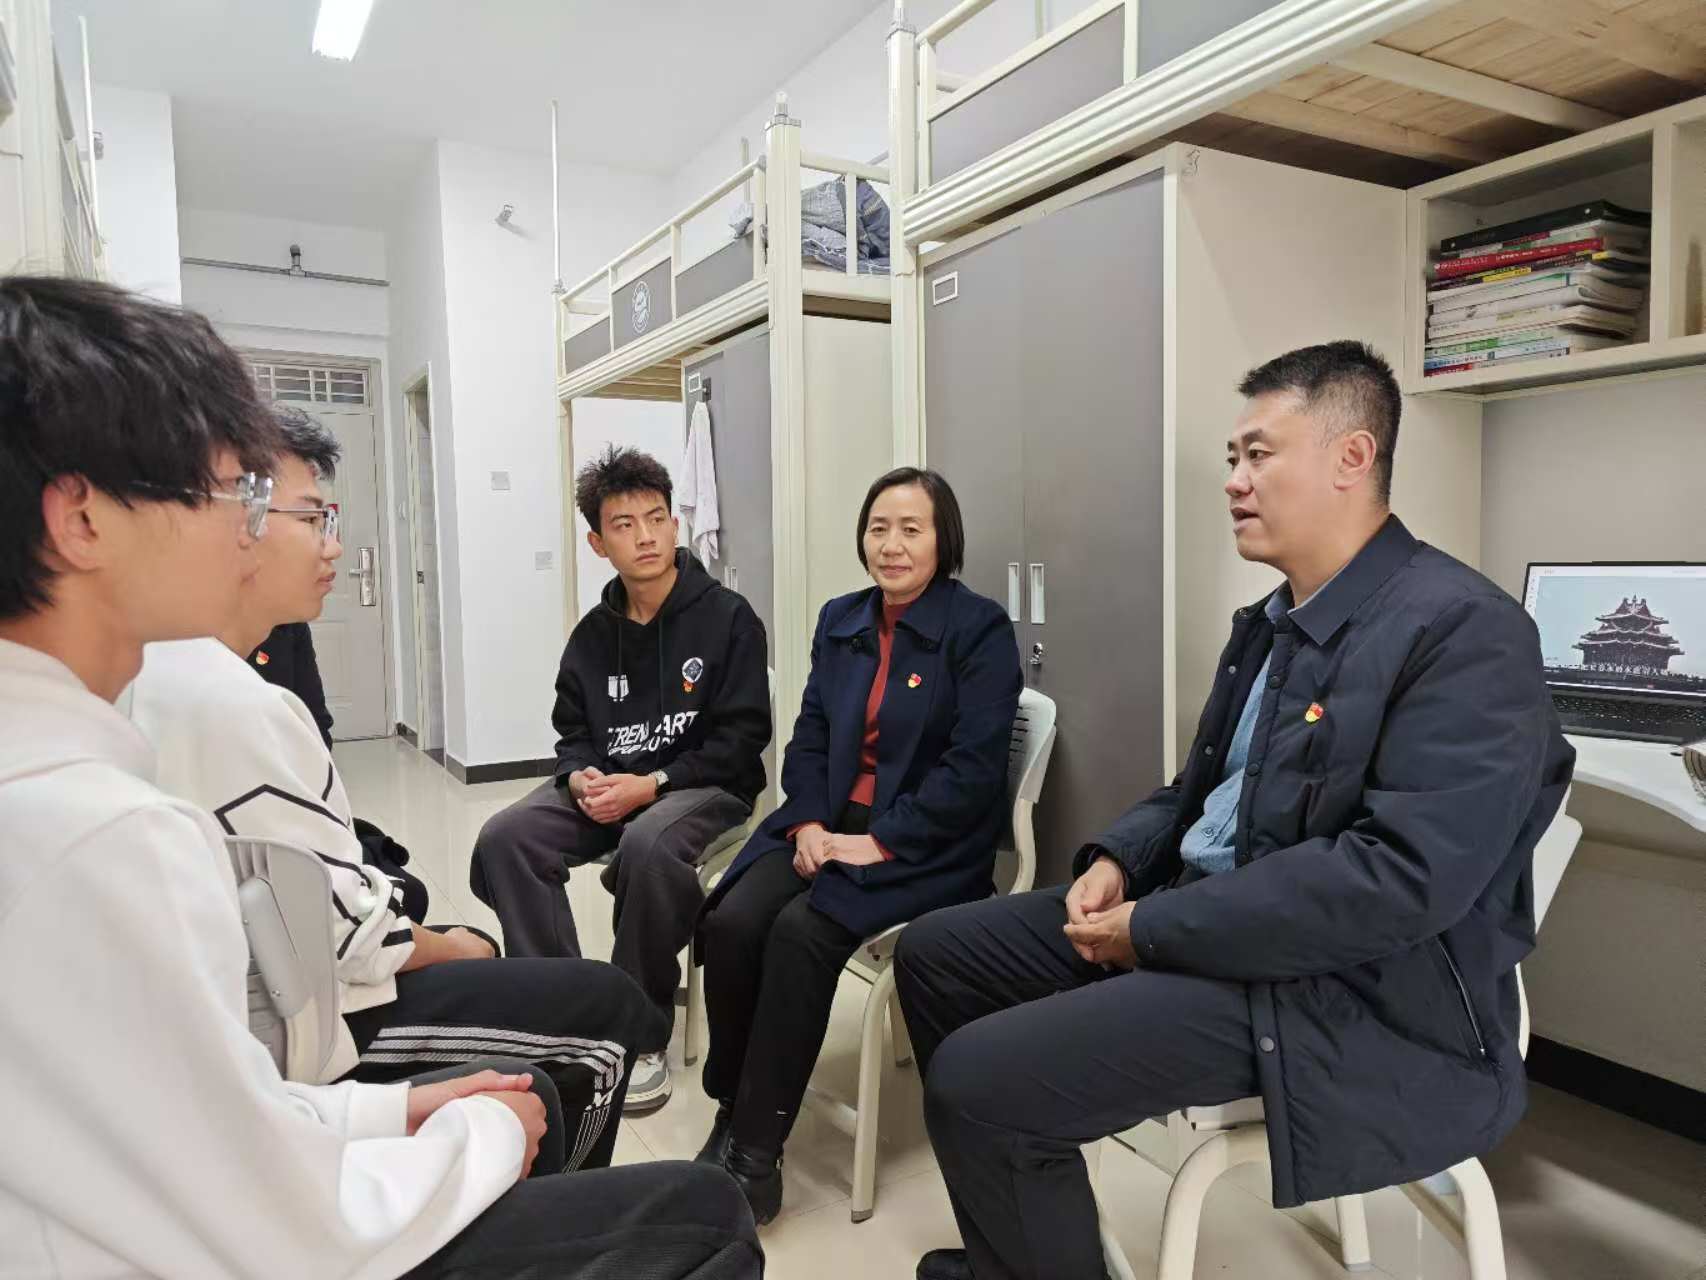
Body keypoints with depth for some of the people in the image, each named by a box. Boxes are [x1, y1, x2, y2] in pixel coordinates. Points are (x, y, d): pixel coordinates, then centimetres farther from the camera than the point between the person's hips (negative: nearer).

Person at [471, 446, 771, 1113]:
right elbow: (572, 731, 16)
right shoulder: (593, 633, 11)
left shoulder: (727, 617, -5)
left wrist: (650, 784, -19)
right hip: (605, 786, 5)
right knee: (504, 838, -20)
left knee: (648, 846, -38)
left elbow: (742, 737, -10)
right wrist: (581, 778, -9)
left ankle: (643, 1038, -17)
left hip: (703, 784, -5)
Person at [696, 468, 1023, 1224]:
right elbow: (809, 734, 11)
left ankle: (756, 1154, -12)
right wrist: (808, 823, -7)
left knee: (800, 934, -27)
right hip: (829, 824, 5)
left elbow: (973, 768, -15)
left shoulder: (980, 628, -8)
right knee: (731, 923, -20)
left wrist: (880, 842, -19)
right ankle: (730, 1117, 0)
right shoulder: (840, 621, 11)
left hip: (925, 848, -5)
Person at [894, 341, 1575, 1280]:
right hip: (1199, 912, 9)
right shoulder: (1271, 622, 12)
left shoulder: (1464, 631, -18)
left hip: (1352, 994, -9)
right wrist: (1118, 859, -1)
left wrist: (1155, 928, -22)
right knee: (935, 953, 8)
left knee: (979, 1079, -21)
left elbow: (1401, 877, -26)